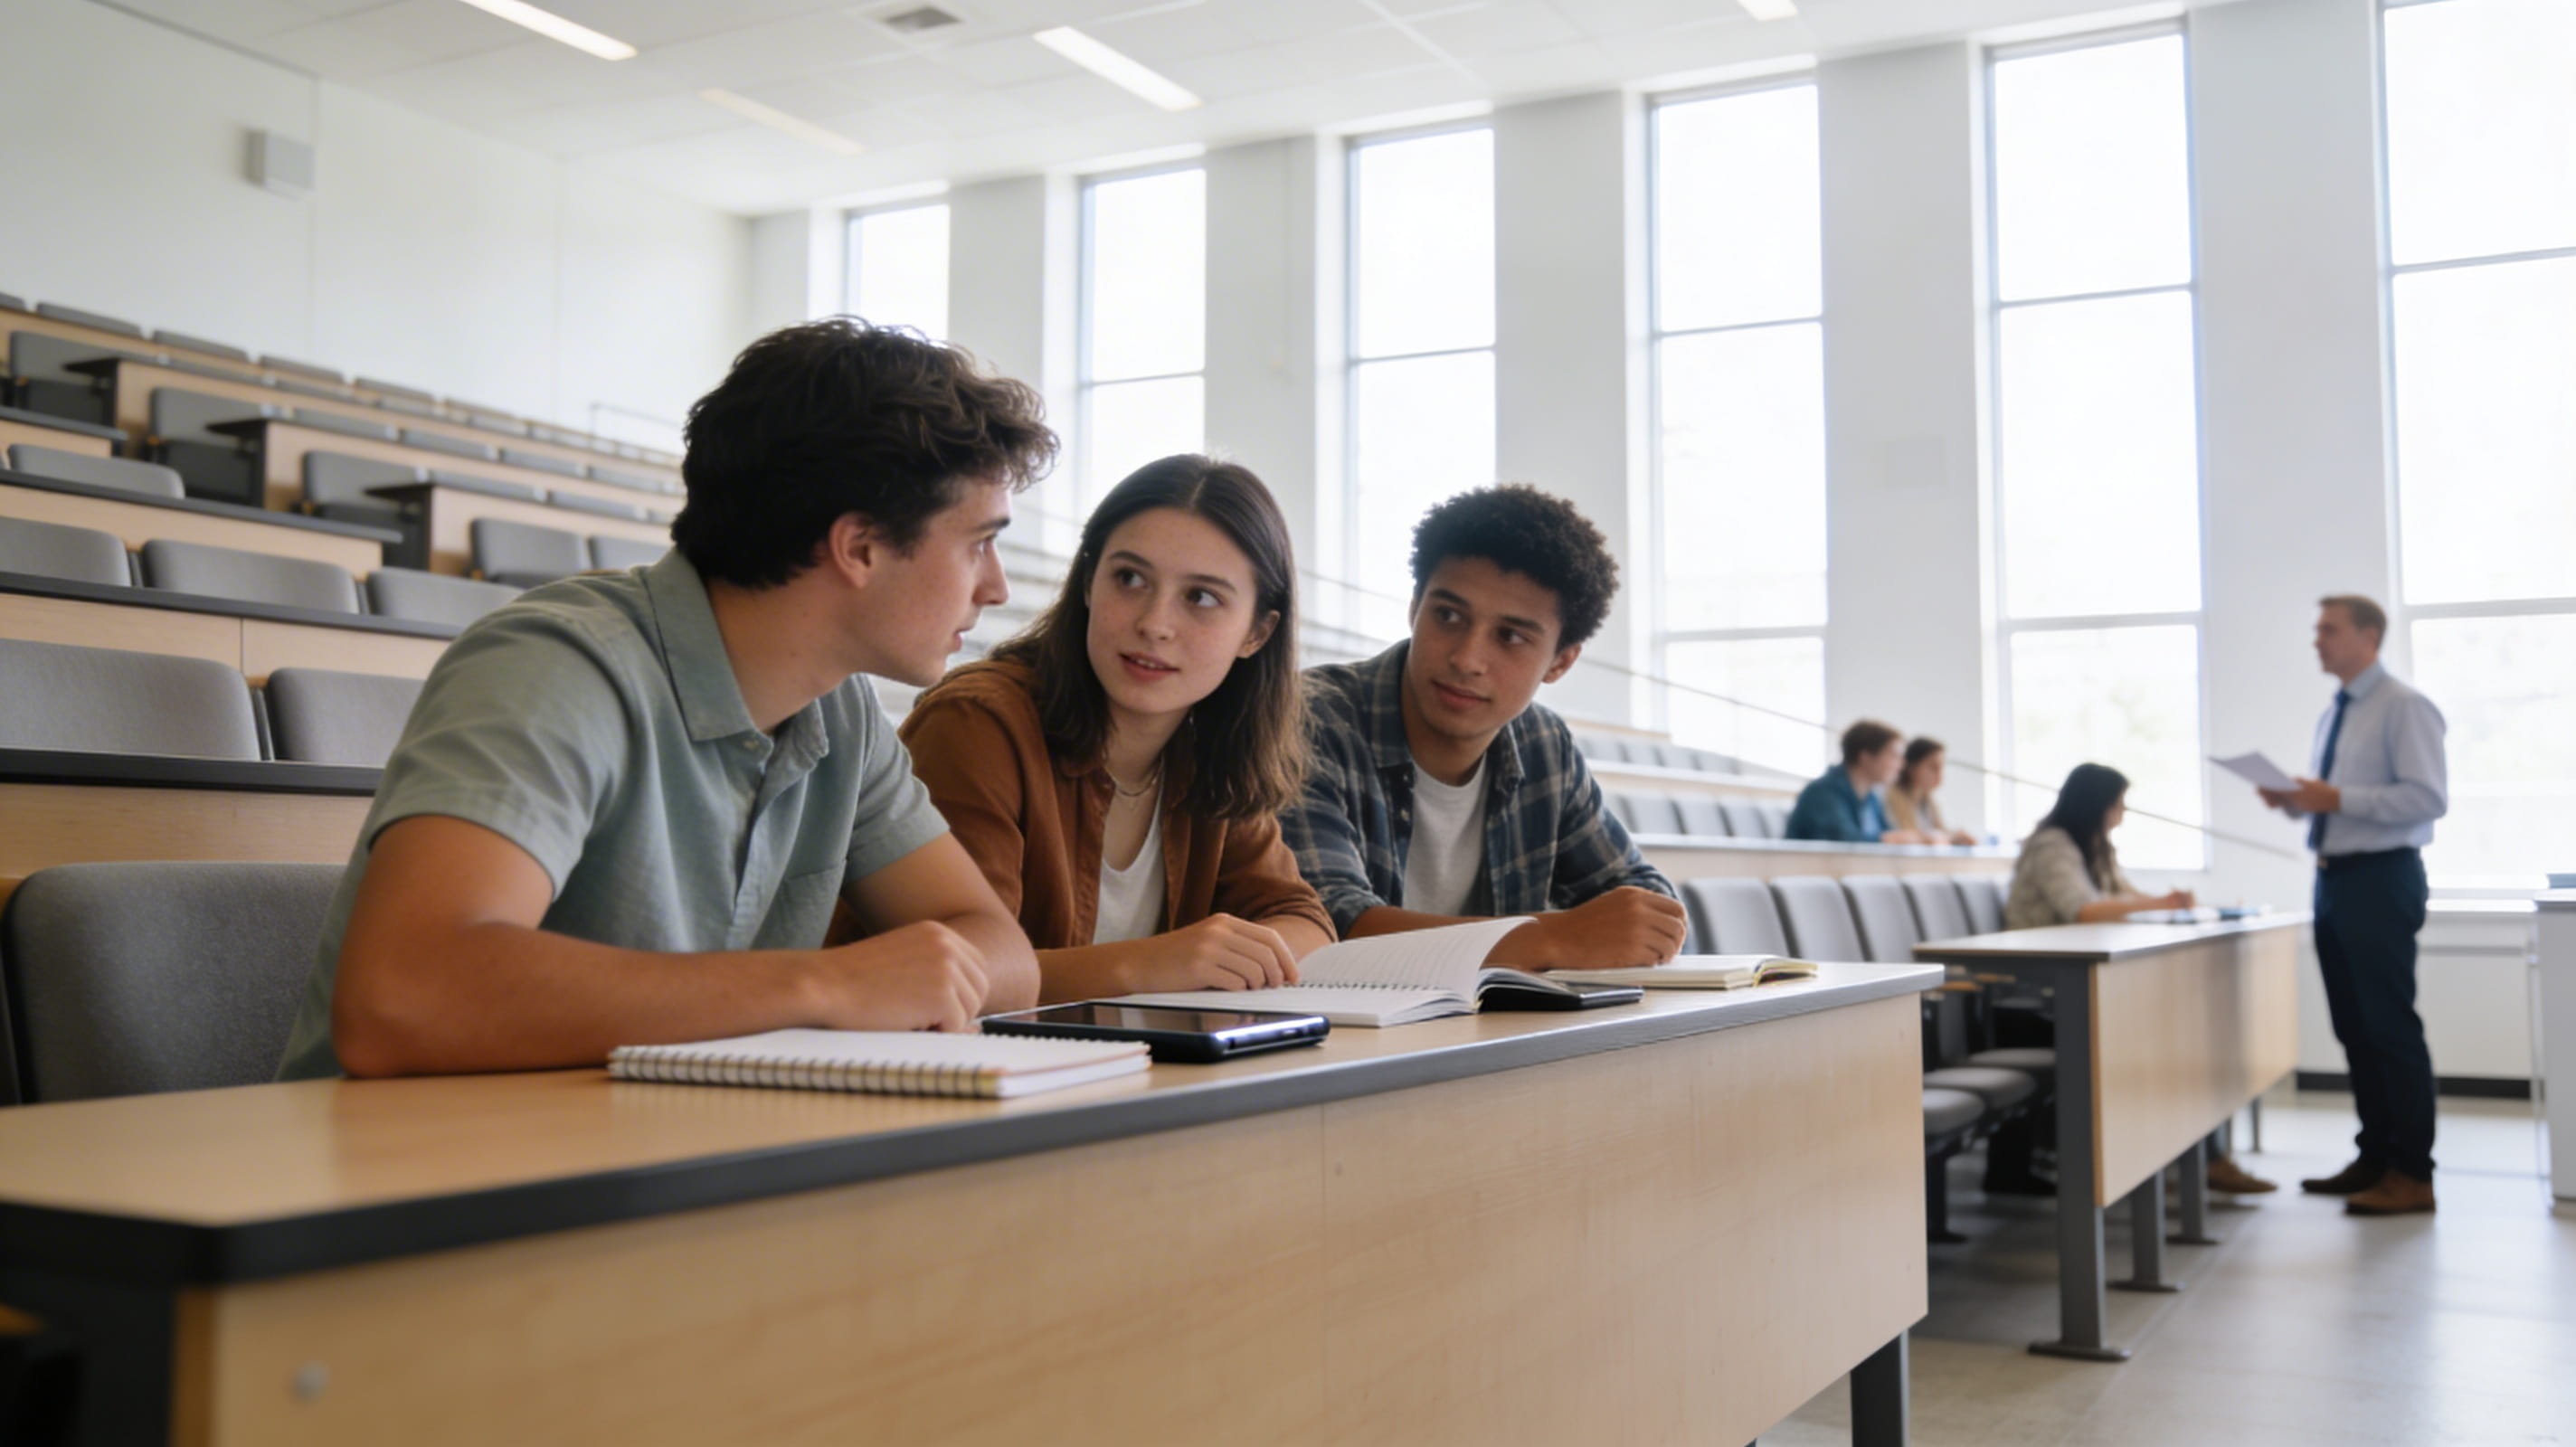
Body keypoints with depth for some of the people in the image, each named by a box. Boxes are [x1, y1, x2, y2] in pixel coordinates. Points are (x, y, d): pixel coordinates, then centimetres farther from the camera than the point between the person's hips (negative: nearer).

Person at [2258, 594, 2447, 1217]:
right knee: (2353, 1026, 13)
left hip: (2381, 879, -9)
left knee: (2391, 1027, -5)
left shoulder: (2404, 708, -11)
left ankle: (2412, 1174, 3)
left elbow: (2428, 798, -20)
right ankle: (2375, 1158, 22)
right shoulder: (2333, 715, 16)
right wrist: (2296, 801, 3)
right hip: (2333, 879, 9)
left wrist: (2337, 799, -24)